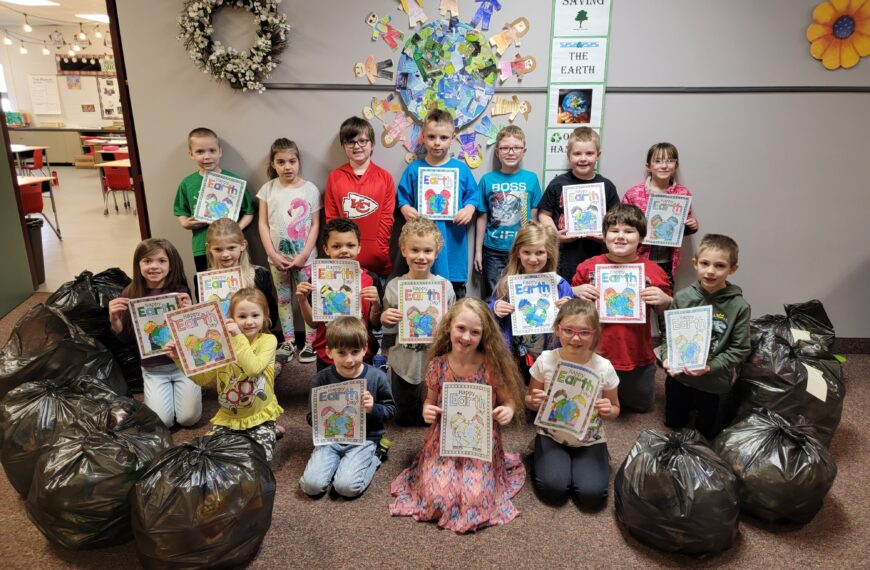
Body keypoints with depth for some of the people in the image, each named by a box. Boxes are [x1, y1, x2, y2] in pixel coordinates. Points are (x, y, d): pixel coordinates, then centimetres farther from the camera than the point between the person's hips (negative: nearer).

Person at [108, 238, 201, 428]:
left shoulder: (180, 291, -7)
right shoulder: (130, 295, -4)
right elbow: (126, 337, 5)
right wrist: (114, 319, -15)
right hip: (153, 369, 1)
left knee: (189, 418, -6)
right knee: (161, 422, -9)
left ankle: (178, 389, 25)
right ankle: (167, 391, 22)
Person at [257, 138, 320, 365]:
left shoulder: (310, 189, -4)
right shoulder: (268, 189, 0)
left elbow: (315, 225, -4)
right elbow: (263, 223, 0)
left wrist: (303, 255, -11)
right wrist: (273, 254, -8)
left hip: (304, 257, -2)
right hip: (277, 257, 2)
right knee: (283, 299, 12)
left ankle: (311, 343, 14)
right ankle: (288, 342, 23)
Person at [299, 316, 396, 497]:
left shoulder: (376, 377, -8)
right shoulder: (321, 379, -6)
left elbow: (390, 409, 3)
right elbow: (312, 417, 2)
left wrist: (373, 409, -18)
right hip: (330, 438, 2)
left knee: (347, 486, -21)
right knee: (311, 485, -16)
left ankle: (371, 461, 8)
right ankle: (339, 463, 11)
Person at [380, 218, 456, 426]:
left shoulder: (444, 287, -6)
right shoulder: (394, 286, -6)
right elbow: (387, 330, 3)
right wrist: (384, 319, -17)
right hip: (403, 363, 1)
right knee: (404, 418, 17)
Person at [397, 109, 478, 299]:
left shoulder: (461, 169, 3)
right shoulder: (414, 169, 3)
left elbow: (473, 194, 9)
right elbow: (403, 196, 7)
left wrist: (469, 209, -10)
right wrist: (406, 209, -12)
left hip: (453, 240, 1)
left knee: (456, 292, 9)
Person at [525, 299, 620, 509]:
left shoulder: (604, 367, -14)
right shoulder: (545, 360, -14)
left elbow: (614, 409, 1)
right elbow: (529, 399, 1)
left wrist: (608, 411, -22)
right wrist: (534, 401, -23)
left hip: (590, 441, 0)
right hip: (551, 436, 0)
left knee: (592, 495, -18)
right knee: (553, 490, -20)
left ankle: (588, 463, 13)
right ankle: (542, 458, 11)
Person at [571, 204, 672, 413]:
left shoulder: (653, 271, -7)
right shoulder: (588, 267, -7)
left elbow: (668, 310, 4)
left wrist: (663, 300, -18)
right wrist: (577, 292, -16)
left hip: (637, 357, 0)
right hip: (595, 355, 0)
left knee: (640, 405, 21)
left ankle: (623, 395, 49)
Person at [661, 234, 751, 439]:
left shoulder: (739, 306, -17)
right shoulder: (683, 297, -12)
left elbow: (739, 349, -13)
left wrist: (710, 366, -25)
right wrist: (667, 358, -20)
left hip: (715, 383, -2)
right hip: (679, 377, 2)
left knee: (707, 432, 21)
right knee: (673, 423, 24)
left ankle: (726, 408, 49)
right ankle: (691, 406, 52)